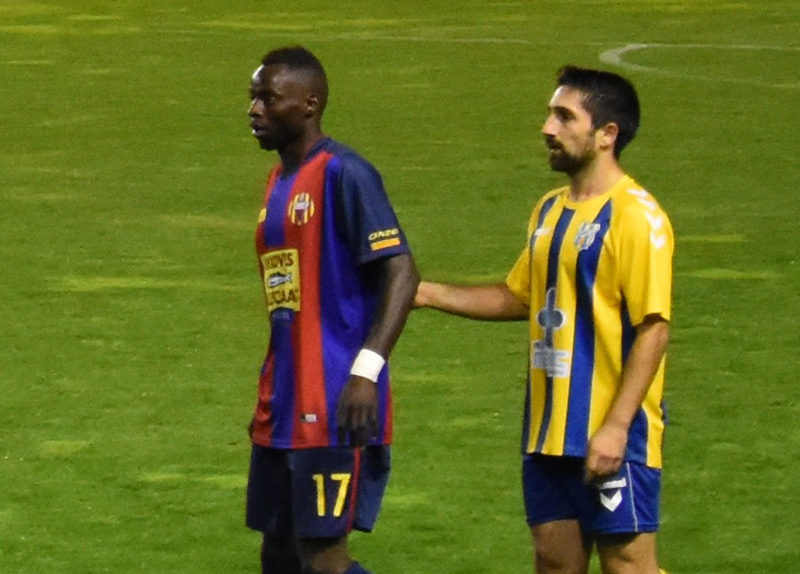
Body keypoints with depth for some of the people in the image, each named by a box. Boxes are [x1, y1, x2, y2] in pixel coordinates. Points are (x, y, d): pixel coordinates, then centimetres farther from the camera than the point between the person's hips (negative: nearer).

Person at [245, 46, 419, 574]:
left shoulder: (344, 174, -11)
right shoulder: (279, 181, 17)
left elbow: (401, 273, -17)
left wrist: (367, 372, -26)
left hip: (334, 412, -9)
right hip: (284, 413, 9)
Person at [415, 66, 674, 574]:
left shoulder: (636, 217, -13)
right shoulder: (552, 209, 13)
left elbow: (654, 328, -18)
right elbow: (519, 297, 25)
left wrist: (616, 426, -22)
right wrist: (430, 294, 14)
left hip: (611, 435, -8)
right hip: (549, 431, 8)